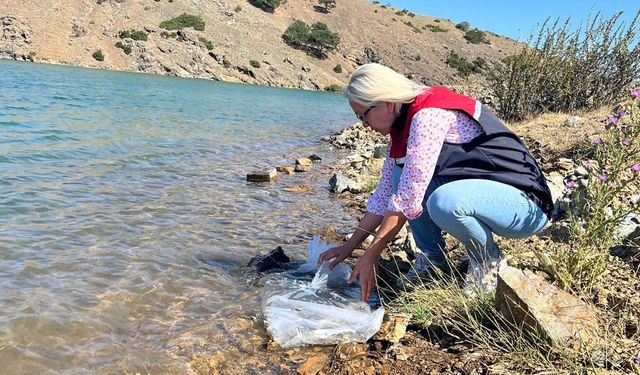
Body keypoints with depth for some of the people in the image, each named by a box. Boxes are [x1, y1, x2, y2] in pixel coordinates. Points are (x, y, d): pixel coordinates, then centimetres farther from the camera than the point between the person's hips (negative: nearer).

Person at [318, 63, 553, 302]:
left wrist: (370, 256, -19)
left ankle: (487, 260, -5)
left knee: (445, 202, -36)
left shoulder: (429, 115, -23)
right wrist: (349, 246, 9)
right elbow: (385, 194, 10)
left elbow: (407, 200, -26)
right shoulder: (403, 126, 6)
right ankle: (433, 258, 7)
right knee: (402, 177, -4)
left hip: (525, 202, -8)